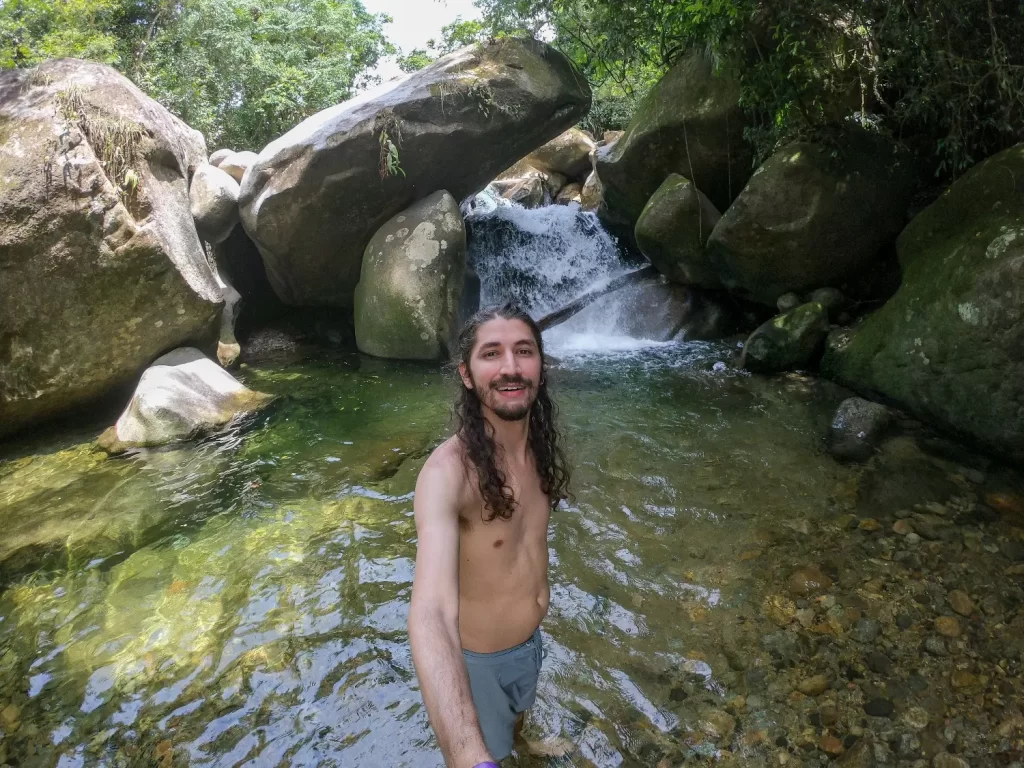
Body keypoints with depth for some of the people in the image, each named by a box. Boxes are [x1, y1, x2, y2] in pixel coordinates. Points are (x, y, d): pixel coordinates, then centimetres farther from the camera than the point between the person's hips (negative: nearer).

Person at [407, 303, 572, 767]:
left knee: (516, 712, 36)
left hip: (532, 638, 6)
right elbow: (430, 614, -49)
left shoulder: (539, 445, -14)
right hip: (479, 655, -6)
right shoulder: (447, 470, -36)